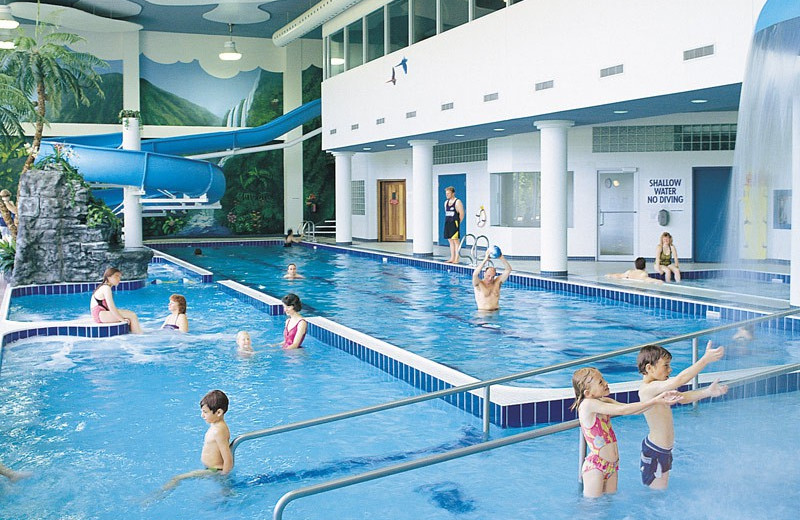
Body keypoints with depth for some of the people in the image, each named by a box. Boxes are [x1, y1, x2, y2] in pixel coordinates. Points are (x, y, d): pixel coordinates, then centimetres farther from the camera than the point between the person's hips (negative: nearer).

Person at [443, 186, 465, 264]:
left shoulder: (457, 202, -7)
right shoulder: (446, 202, 15)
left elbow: (461, 214, -9)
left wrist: (457, 222, -4)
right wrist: (448, 221, 14)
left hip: (454, 223, -8)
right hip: (447, 224, 8)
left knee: (456, 241, -7)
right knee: (450, 241, 10)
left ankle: (456, 259, -7)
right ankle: (452, 258, 15)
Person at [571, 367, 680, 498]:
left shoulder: (604, 402, 7)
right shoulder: (588, 404, -19)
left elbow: (633, 410, 1)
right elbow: (622, 410, -24)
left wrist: (660, 398, -12)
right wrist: (655, 401, -22)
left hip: (612, 465, 8)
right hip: (595, 466, -8)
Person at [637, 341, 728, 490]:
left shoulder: (657, 388, 7)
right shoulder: (649, 388, -27)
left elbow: (682, 398, 15)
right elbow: (679, 380, -35)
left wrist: (707, 392, 2)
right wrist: (705, 359, -35)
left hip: (662, 450, 10)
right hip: (655, 453, -10)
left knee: (659, 494, 20)